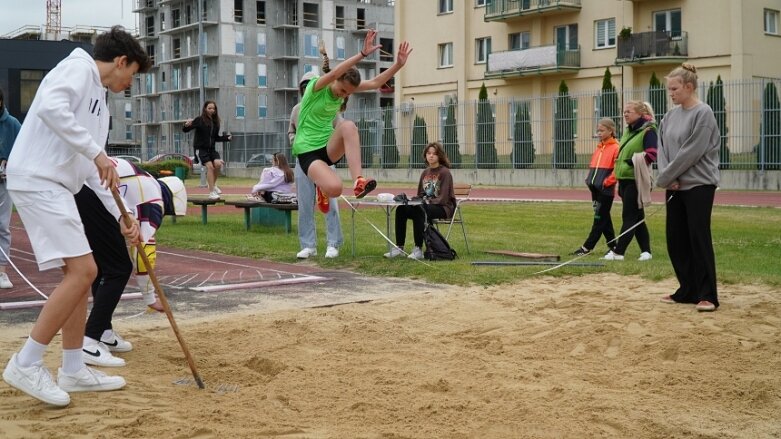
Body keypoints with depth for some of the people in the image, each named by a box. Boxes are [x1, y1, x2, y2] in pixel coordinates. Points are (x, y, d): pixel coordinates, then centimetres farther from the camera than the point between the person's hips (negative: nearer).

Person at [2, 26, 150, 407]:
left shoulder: (99, 102, 23)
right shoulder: (78, 66, -4)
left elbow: (93, 170, 23)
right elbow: (49, 106, -24)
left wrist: (121, 216, 17)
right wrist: (96, 152, -23)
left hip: (55, 187, 10)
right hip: (37, 180, -10)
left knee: (80, 274, 11)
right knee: (82, 271, -14)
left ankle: (73, 370, 18)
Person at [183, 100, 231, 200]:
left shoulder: (215, 122, 9)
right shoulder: (200, 120, -7)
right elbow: (185, 130, -10)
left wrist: (226, 137, 7)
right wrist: (187, 125, -31)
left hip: (211, 149, 5)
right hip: (201, 148, -5)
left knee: (218, 163, -19)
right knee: (210, 166, -17)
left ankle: (213, 183, 7)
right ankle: (211, 192, -10)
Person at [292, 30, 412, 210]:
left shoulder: (346, 88, 3)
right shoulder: (316, 87, -15)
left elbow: (375, 82, -2)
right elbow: (334, 73, -35)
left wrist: (399, 64, -16)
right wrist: (363, 54, -44)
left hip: (329, 147, 5)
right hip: (308, 151, -5)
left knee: (347, 127, -31)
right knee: (335, 188, -31)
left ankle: (358, 181, -34)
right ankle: (323, 189, 9)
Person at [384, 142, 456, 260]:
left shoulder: (445, 172, -7)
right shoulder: (425, 172, 14)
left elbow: (443, 198, -14)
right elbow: (420, 194, 17)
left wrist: (428, 201, -22)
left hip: (443, 207, -7)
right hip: (425, 205, 7)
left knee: (418, 211, -35)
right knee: (401, 209, -17)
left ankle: (418, 250, -33)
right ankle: (399, 247, -15)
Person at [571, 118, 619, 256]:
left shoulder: (615, 148, -9)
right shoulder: (599, 148, 16)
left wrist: (607, 181, -16)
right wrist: (589, 179, 9)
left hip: (606, 189, -8)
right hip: (595, 189, 8)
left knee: (599, 219, -3)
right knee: (604, 219, 12)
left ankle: (587, 247, -4)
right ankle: (613, 245, 21)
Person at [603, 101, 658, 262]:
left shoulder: (648, 131, -9)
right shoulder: (628, 131, 18)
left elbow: (651, 155, -19)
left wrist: (634, 162, -26)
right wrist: (618, 175, 20)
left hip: (636, 181, -9)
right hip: (625, 180, 9)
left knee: (629, 217, -6)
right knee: (637, 217, 11)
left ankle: (618, 251, -6)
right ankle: (646, 251, 17)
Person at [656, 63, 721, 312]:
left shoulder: (703, 114, -11)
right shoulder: (670, 116, 10)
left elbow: (691, 152, -17)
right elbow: (662, 148, 8)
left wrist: (664, 177, -12)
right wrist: (667, 177, -8)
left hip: (699, 186, -7)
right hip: (675, 187, 7)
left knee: (699, 238, -6)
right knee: (676, 240, 8)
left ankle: (707, 295, 0)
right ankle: (688, 290, 19)